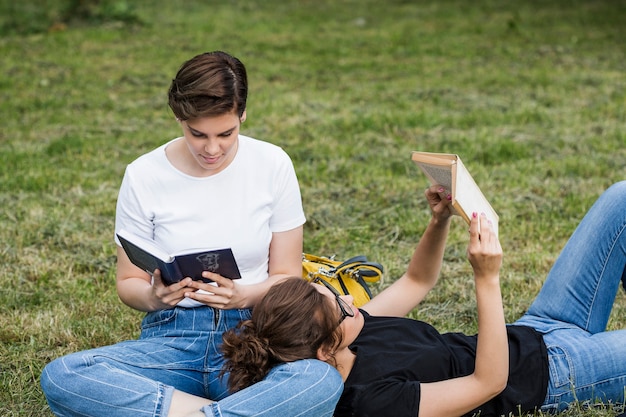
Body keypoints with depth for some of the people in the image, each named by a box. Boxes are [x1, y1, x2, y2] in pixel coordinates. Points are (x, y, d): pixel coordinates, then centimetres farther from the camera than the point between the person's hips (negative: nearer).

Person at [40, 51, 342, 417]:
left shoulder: (274, 165, -2)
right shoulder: (144, 176, -2)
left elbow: (287, 276, 4)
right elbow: (129, 282, 7)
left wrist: (245, 296, -18)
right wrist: (153, 297, -17)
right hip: (172, 337, 1)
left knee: (323, 381, -37)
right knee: (60, 377, -30)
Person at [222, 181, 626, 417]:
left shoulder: (348, 332, -9)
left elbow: (416, 282, 7)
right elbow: (488, 380, -34)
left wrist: (440, 221, -10)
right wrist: (487, 280, -42)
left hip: (532, 332, 8)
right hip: (555, 369, -8)